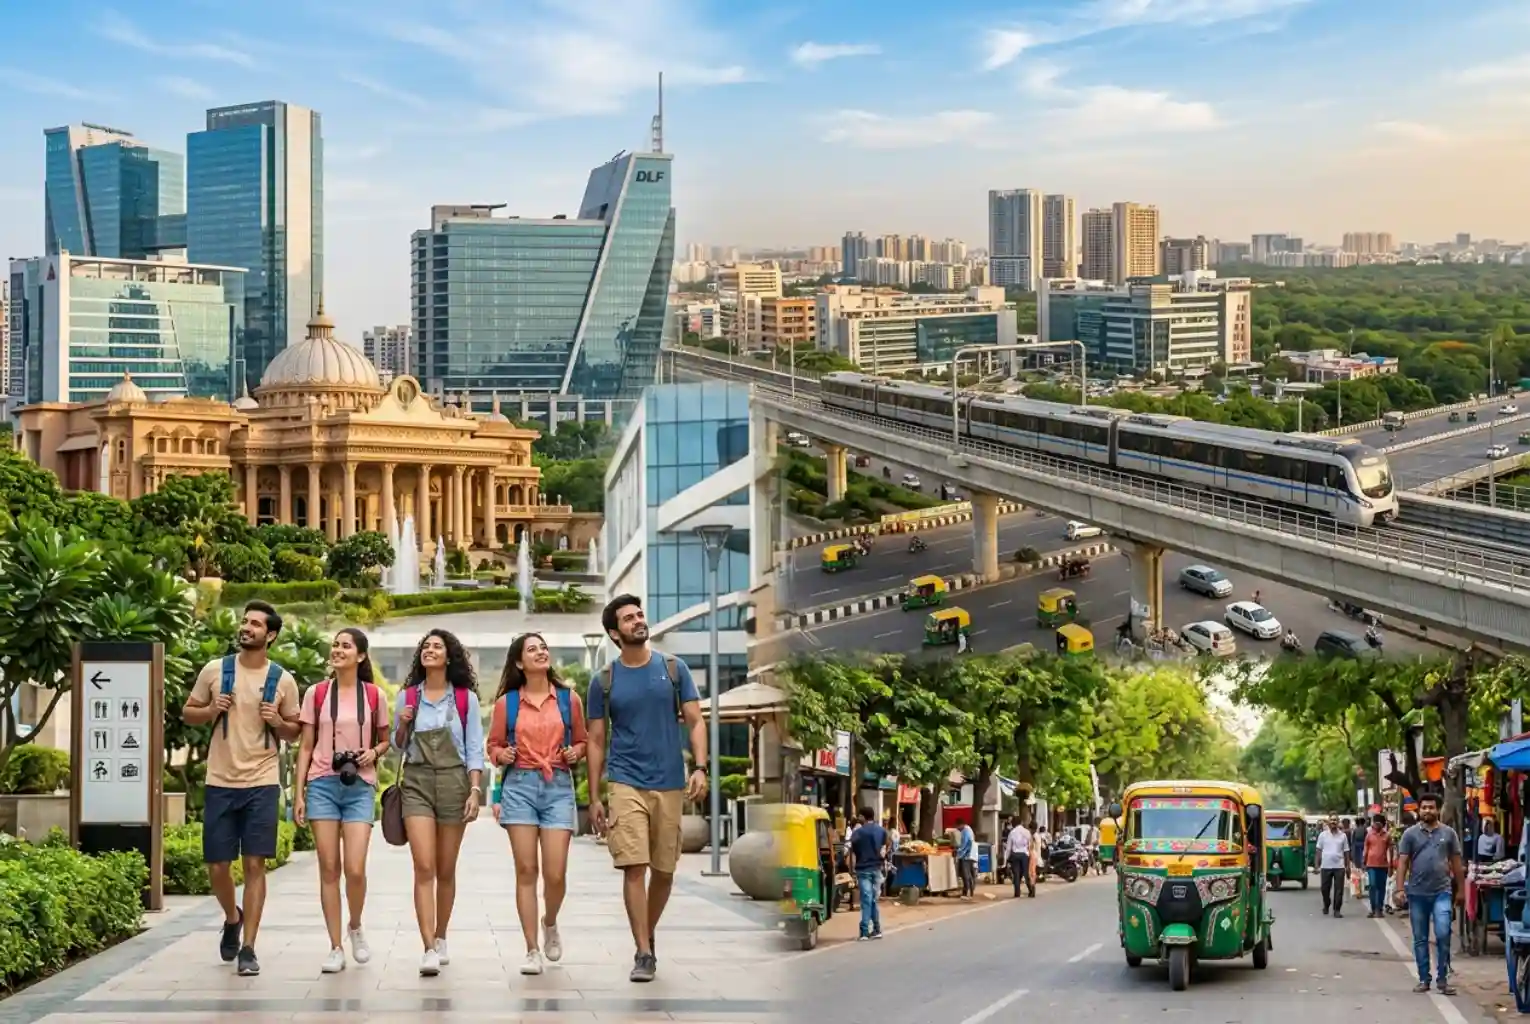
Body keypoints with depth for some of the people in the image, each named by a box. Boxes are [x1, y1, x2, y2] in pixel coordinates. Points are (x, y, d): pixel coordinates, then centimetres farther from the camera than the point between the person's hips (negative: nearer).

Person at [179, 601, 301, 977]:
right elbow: (187, 713, 11)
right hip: (220, 783, 1)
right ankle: (232, 918, 35)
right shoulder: (215, 670, 3)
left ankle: (247, 949, 1)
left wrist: (277, 721, -10)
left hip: (262, 783, -1)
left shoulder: (282, 680, 2)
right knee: (217, 866, 5)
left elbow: (295, 732, 11)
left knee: (255, 864, -4)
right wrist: (210, 711, -10)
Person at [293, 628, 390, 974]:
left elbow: (385, 740, 16)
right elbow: (306, 747, 7)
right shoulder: (316, 693, 5)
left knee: (355, 869, -11)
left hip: (359, 786, -1)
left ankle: (355, 928, 18)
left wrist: (374, 753, -7)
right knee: (329, 869, 0)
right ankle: (336, 948, 7)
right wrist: (299, 793, 1)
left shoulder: (374, 696, 4)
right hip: (322, 785, 1)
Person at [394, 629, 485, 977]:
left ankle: (440, 939, 23)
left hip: (454, 781, 0)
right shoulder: (407, 696, 8)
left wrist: (475, 791, -7)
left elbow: (474, 749, 3)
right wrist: (402, 726, -5)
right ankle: (428, 949, -18)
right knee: (424, 867, -12)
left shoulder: (465, 698, 4)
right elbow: (398, 746, 16)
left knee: (446, 870, 7)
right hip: (417, 781, 0)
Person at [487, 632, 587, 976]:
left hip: (559, 786, 0)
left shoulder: (568, 699, 8)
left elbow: (582, 741, 17)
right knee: (526, 870, -3)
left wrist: (576, 752, -4)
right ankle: (532, 950, 4)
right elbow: (494, 745, 13)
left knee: (555, 873, -7)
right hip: (519, 785, 0)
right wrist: (501, 755, -8)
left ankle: (550, 923, 26)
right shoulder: (506, 702, 6)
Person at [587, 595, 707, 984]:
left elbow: (695, 722, 4)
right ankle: (644, 954, -11)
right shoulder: (604, 681, 4)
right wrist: (594, 798, 3)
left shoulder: (674, 669, 6)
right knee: (634, 867, -12)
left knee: (663, 870, 8)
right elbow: (597, 741, 8)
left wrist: (699, 768, -11)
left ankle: (648, 936, 29)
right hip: (626, 784, -1)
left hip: (670, 784, 2)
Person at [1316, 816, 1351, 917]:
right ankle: (1326, 906, 30)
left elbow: (1346, 852, 9)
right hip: (1326, 866, 0)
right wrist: (1317, 865, 1)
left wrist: (1348, 866, 6)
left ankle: (1337, 910, 2)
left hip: (1339, 866, 0)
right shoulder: (1322, 835, 4)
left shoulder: (1343, 836, 6)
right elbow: (1319, 851, 6)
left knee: (1339, 890, -3)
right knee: (1325, 889, 8)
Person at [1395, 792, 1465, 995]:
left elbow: (1456, 863, 10)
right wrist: (1400, 889, -6)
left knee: (1443, 934, -12)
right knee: (1420, 939, 7)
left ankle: (1442, 978, -1)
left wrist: (1461, 889, 8)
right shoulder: (1410, 834, 4)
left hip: (1442, 892, -1)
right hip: (1417, 893, 1)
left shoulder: (1448, 833, 6)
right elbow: (1402, 863, 2)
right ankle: (1423, 979, 16)